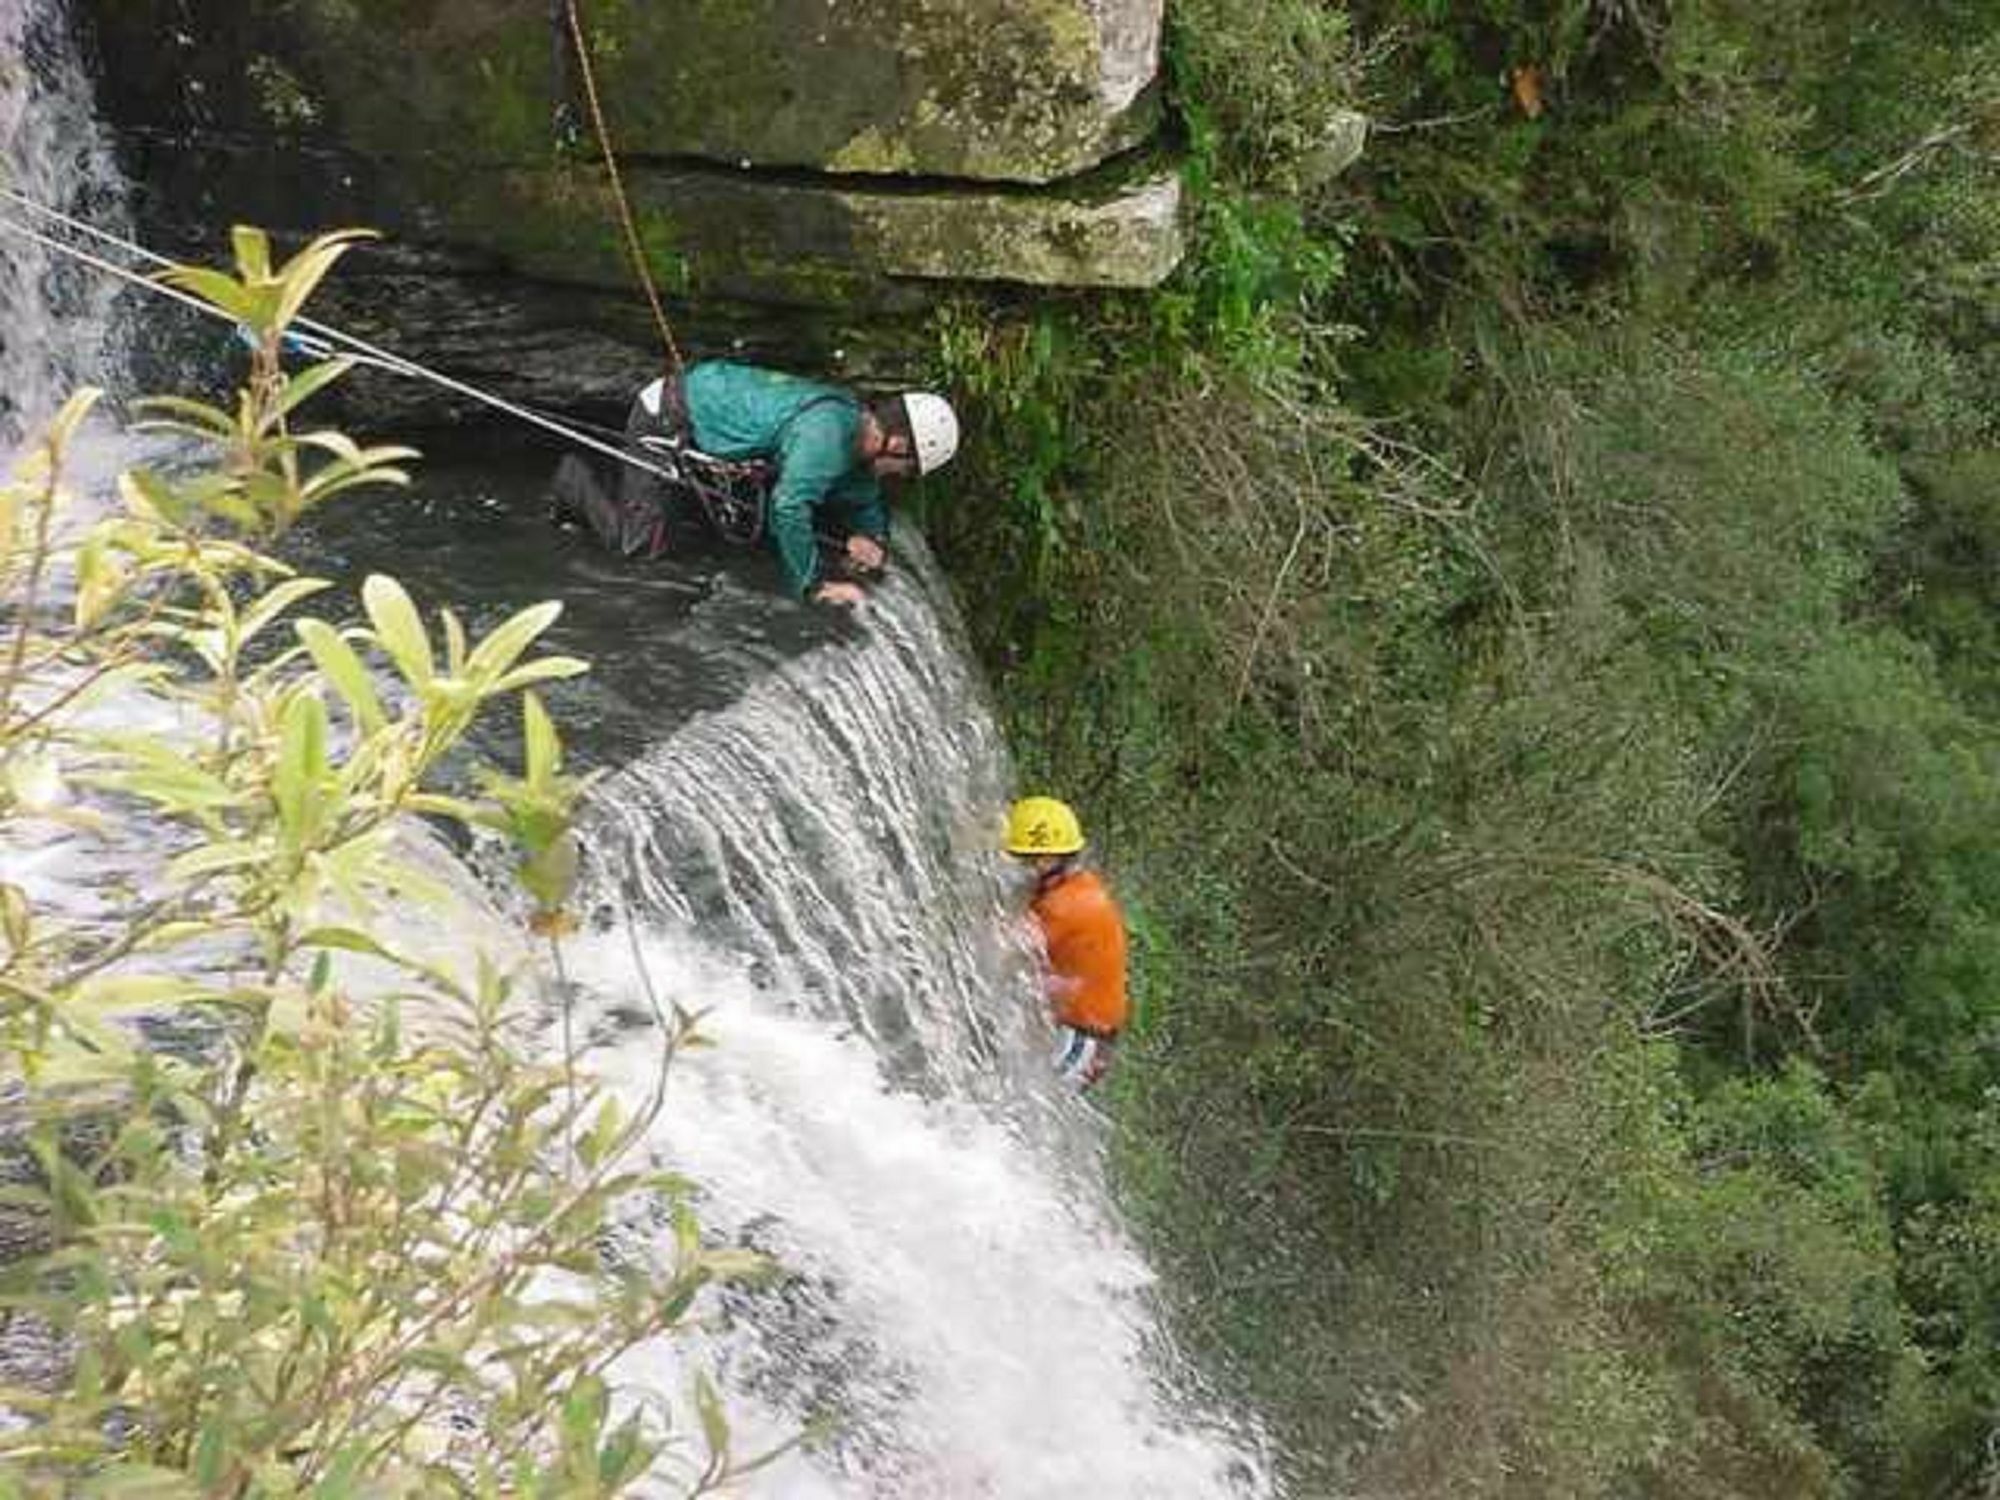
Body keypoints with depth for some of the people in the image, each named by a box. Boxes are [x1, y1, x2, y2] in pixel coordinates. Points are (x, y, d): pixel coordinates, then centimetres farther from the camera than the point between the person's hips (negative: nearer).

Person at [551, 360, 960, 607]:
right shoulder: (827, 434, -32)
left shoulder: (858, 421, -2)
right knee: (640, 544, -11)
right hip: (665, 420, -9)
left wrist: (870, 539, -7)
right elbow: (788, 507, -40)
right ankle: (577, 485, 13)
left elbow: (864, 502, 13)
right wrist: (815, 584, -32)